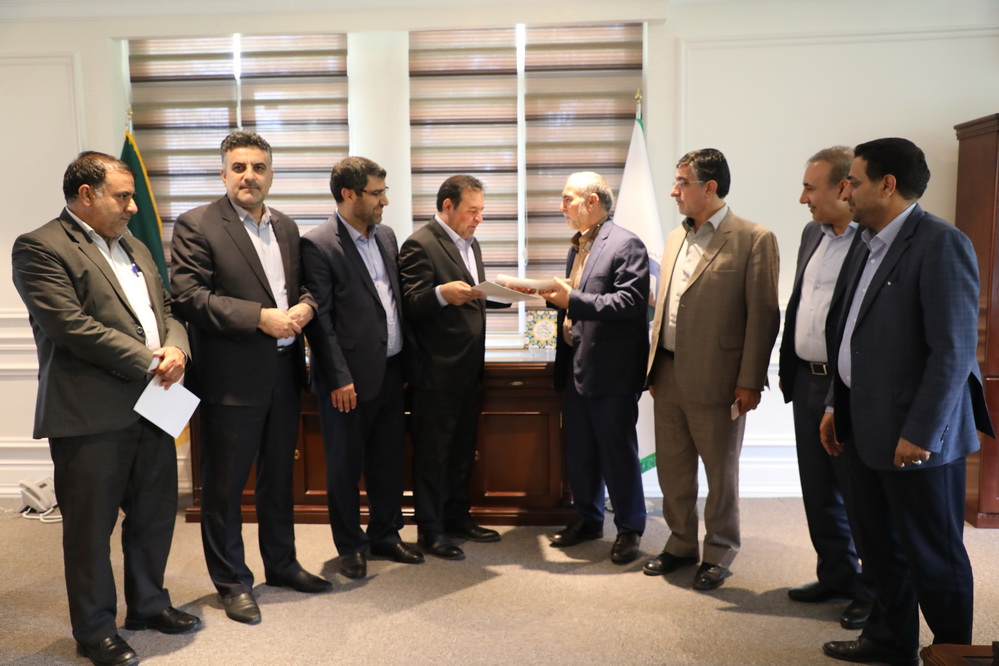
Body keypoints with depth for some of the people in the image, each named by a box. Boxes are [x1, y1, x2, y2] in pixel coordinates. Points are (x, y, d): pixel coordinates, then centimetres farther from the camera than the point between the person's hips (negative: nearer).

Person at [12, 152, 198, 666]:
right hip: (91, 415, -7)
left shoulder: (134, 249, 18)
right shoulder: (40, 248, -9)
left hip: (151, 406, 8)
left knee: (155, 513, 17)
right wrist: (148, 360, -15)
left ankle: (147, 604, 36)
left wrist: (175, 348, -6)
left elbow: (165, 310, 16)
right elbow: (71, 326, -19)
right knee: (91, 524, 6)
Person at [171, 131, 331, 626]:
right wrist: (259, 317, -22)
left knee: (279, 475, 19)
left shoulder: (286, 226, 12)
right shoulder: (196, 225, -7)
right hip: (231, 377, -6)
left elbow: (303, 285, 17)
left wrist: (304, 306, -7)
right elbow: (189, 297, -16)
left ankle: (281, 564, 36)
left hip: (284, 371, 6)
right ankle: (232, 583, 23)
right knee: (224, 485, 6)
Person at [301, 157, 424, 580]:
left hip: (391, 369, 7)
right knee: (345, 466, 8)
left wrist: (408, 356, 10)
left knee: (389, 460, 16)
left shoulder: (385, 235, 10)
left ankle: (385, 535, 32)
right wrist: (339, 378, -16)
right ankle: (350, 546, 24)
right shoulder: (318, 245, -12)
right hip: (350, 377, -7)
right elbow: (320, 319, -14)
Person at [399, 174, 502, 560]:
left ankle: (457, 517, 30)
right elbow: (410, 304, -17)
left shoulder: (470, 245, 17)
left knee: (463, 448, 17)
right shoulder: (420, 245, -12)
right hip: (437, 370, -9)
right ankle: (430, 531, 12)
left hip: (468, 368, 9)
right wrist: (441, 293, -35)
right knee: (432, 452, 2)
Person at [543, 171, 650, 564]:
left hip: (610, 369, -8)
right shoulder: (578, 246, 16)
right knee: (579, 450, 16)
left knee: (618, 451, 3)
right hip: (577, 366, 8)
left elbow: (630, 303, -21)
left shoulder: (625, 245, -11)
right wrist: (554, 295, 0)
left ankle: (629, 528, 19)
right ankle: (587, 519, 32)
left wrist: (572, 300, -24)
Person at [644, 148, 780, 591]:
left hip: (715, 380, -6)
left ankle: (718, 554, 25)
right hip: (668, 376, 7)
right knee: (672, 470, 16)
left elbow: (763, 316, -11)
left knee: (721, 474, 9)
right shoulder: (676, 238, 13)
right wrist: (653, 367, 13)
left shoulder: (754, 240, -9)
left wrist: (750, 382, -14)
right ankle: (681, 543, 33)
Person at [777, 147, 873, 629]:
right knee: (818, 494, 18)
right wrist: (787, 369, 15)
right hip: (807, 382, 8)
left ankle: (874, 593, 23)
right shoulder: (813, 233, 11)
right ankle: (837, 576, 35)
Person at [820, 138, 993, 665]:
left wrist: (920, 434, -20)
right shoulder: (873, 246, 12)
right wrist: (837, 405, 15)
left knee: (933, 557, 7)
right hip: (865, 427, 9)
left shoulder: (941, 244, -15)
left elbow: (954, 350, -20)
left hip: (916, 435, -9)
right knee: (879, 544, 20)